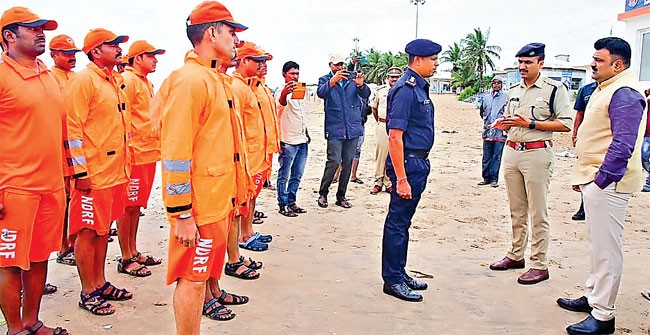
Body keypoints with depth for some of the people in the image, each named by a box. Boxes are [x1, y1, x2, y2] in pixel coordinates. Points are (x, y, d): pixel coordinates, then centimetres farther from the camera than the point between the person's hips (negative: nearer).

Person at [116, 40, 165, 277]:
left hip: (149, 152, 9)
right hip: (134, 153, -9)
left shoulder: (146, 82, 19)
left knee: (137, 204, 14)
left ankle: (133, 252, 24)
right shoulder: (127, 80, -10)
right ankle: (126, 259, 6)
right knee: (128, 206, -2)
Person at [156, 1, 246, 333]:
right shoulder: (189, 79, -17)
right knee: (192, 278, 3)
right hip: (198, 206, -10)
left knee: (201, 274, 19)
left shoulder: (215, 79, 14)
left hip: (218, 200, 10)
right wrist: (182, 215, -21)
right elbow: (175, 154, -21)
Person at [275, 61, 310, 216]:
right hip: (288, 140, -8)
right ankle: (283, 205, 6)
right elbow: (280, 103, -35)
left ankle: (291, 202, 22)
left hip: (302, 139, 8)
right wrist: (284, 93, -58)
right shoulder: (282, 91, -9)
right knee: (284, 175, 0)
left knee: (297, 175, 13)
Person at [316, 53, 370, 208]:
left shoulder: (352, 78, 10)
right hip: (334, 128, -3)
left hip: (353, 128, 3)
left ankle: (341, 196, 18)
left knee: (348, 163, 7)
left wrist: (361, 85, -25)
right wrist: (333, 81, -34)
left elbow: (365, 94, -3)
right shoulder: (325, 79, 4)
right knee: (334, 161, -10)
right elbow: (321, 93, -17)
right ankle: (323, 193, 7)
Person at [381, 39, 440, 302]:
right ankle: (392, 280, 11)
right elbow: (395, 137, -21)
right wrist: (401, 179, -23)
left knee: (403, 221, 17)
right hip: (407, 162, -10)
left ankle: (398, 273, 28)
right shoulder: (405, 89, -16)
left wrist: (421, 166, 19)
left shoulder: (420, 87, 14)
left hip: (419, 162, 10)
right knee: (398, 223, 0)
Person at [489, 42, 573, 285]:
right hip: (511, 151, 7)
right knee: (516, 210, 13)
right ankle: (516, 255, 24)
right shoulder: (514, 90, 15)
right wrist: (504, 124, 2)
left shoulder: (554, 89, -6)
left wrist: (530, 124, -17)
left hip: (537, 153, -7)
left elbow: (566, 123, -11)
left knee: (537, 213, -3)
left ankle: (539, 265, 4)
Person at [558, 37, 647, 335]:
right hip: (593, 178, 11)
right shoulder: (604, 89, 16)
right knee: (597, 243, 19)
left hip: (607, 182, -11)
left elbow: (623, 144, -24)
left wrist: (601, 180, -22)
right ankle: (593, 297, 32)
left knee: (606, 248, -4)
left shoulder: (625, 94, -16)